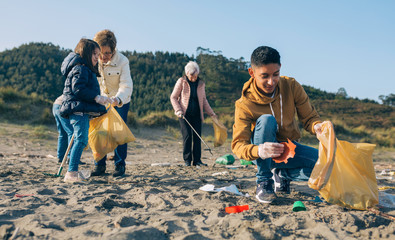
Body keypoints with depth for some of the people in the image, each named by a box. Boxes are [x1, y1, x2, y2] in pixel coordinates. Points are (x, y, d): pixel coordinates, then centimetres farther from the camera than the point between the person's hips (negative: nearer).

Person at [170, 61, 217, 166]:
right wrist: (178, 110, -11)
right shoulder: (181, 81, -1)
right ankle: (187, 160, 2)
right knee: (187, 136, -8)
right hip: (184, 114, -3)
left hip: (197, 114, 3)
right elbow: (173, 97, 1)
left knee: (197, 136, -1)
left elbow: (204, 100, 17)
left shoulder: (201, 84, 8)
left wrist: (211, 113, 12)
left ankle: (197, 160, 5)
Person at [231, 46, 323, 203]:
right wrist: (258, 151, -48)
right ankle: (264, 181, -20)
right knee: (266, 120, -34)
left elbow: (309, 117, -4)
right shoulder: (244, 104, -19)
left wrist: (316, 126, -31)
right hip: (264, 154, -3)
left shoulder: (291, 87, -10)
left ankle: (282, 174, 5)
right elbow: (238, 145, -24)